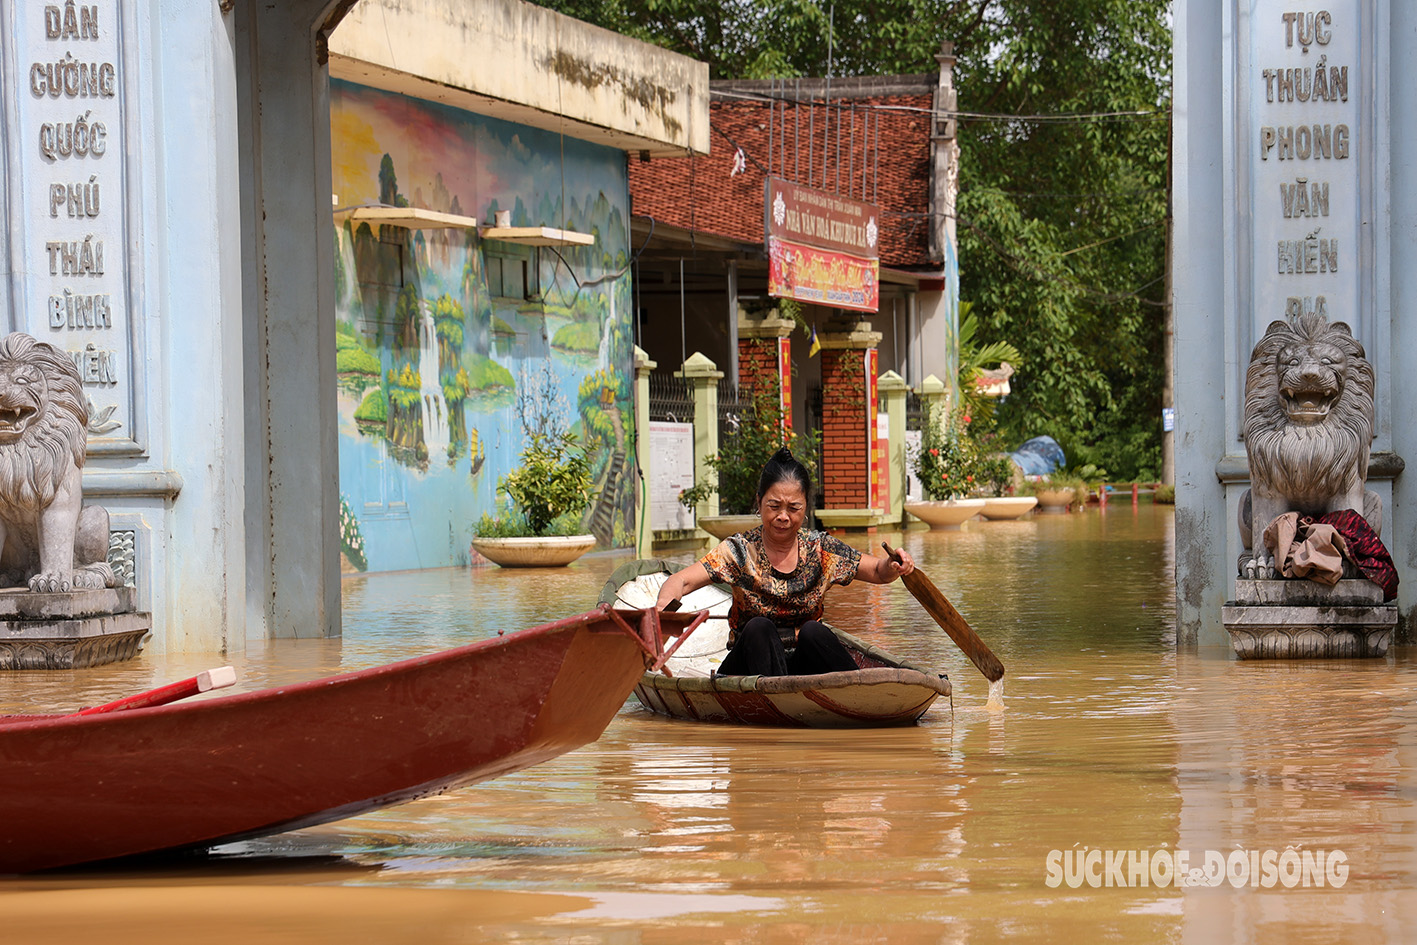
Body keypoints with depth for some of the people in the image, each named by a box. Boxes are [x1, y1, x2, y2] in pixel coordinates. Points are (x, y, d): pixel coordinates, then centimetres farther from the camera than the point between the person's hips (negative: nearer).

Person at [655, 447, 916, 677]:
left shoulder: (821, 550, 3)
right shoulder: (740, 551, -4)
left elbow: (878, 572, 8)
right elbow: (681, 581, -14)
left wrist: (894, 567, -17)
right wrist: (663, 607, -37)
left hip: (804, 669, 1)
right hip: (748, 668, -1)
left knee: (812, 631, -28)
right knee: (759, 628, -30)